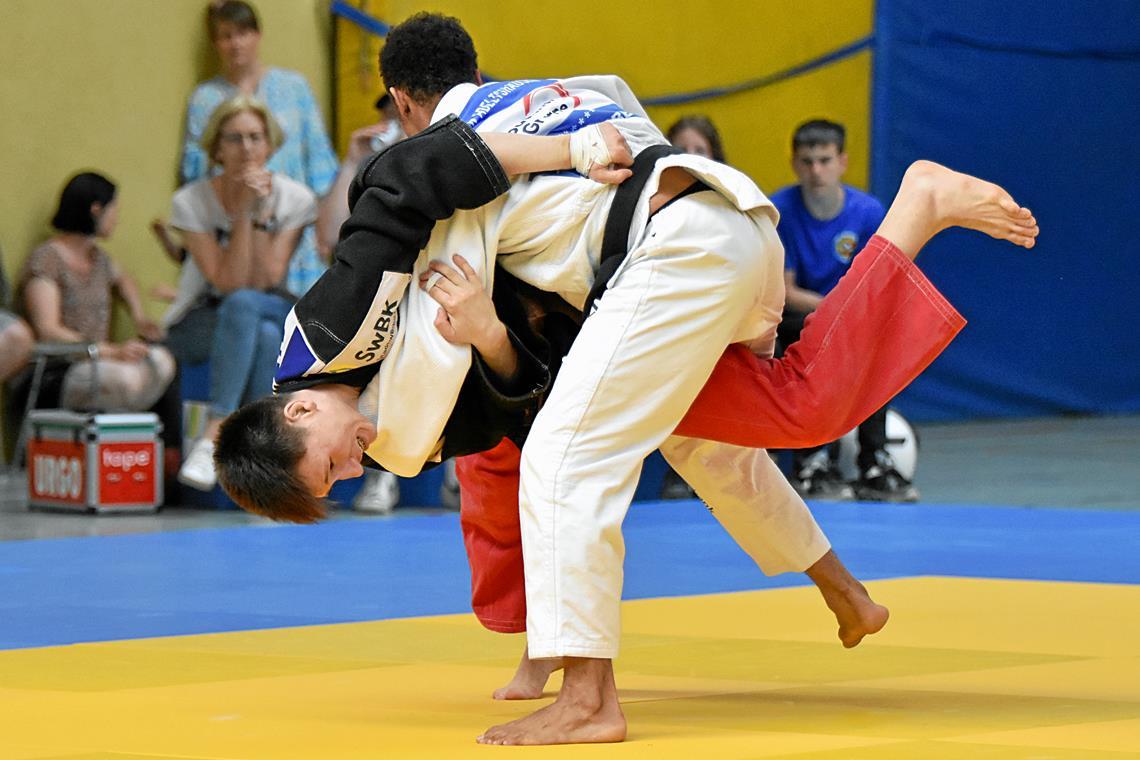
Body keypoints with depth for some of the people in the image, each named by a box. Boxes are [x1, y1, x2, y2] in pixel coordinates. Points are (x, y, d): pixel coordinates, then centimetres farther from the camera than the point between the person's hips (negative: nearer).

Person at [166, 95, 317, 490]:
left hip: (278, 315, 1)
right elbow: (229, 284, -18)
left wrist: (262, 214, -21)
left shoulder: (295, 199, -6)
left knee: (248, 306, -36)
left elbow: (265, 280, -14)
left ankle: (215, 432, -39)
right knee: (242, 306, -37)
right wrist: (243, 213, -23)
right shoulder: (191, 202, -10)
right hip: (199, 326, -1)